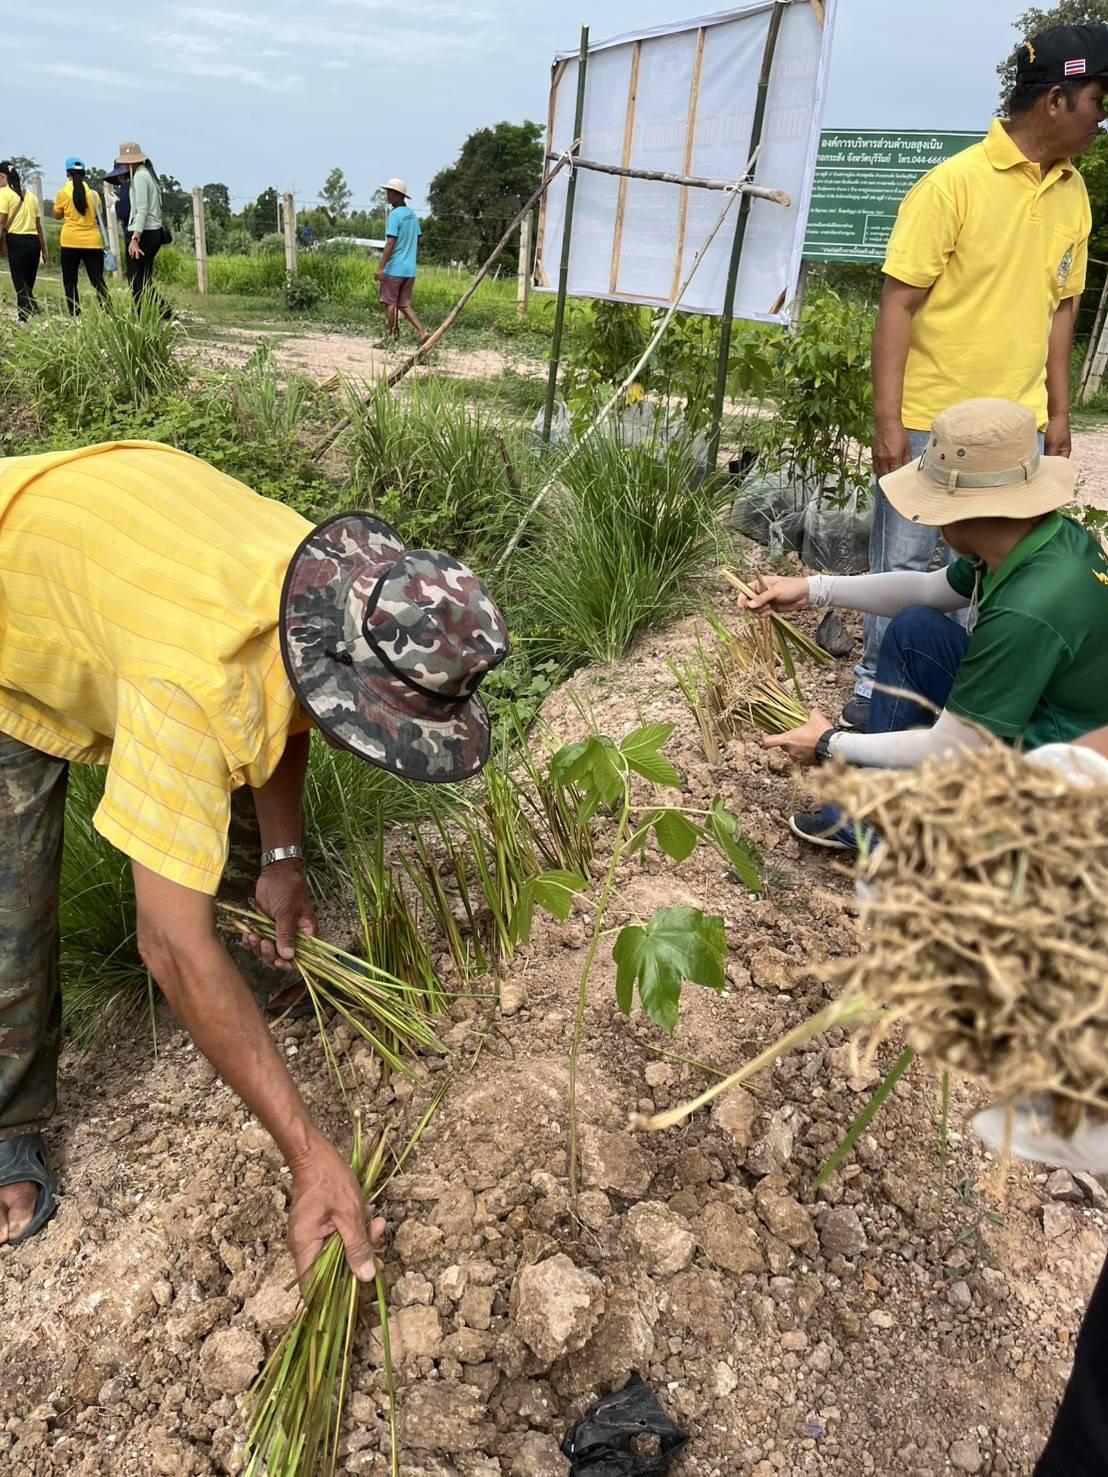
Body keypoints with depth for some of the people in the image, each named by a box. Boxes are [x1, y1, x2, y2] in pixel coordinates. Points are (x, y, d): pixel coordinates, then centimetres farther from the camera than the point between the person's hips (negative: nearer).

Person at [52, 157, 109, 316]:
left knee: (70, 282, 7)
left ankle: (75, 316, 1)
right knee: (98, 281, 0)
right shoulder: (93, 193, 4)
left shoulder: (63, 193, -1)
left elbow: (57, 215, 12)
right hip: (92, 242, 1)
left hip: (71, 242, -1)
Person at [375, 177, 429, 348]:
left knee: (390, 303, 3)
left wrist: (381, 267, -18)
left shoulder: (395, 214, -13)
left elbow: (391, 243, -19)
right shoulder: (412, 214, 11)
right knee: (404, 304, 12)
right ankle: (422, 332, -2)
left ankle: (388, 339, 8)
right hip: (410, 268, 7)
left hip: (394, 268, -7)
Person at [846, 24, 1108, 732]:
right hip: (931, 421, -5)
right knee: (903, 562, 6)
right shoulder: (954, 183, -11)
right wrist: (888, 419, -17)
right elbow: (899, 304, -13)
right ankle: (876, 685, 21)